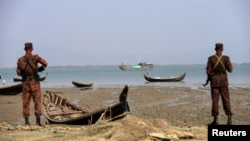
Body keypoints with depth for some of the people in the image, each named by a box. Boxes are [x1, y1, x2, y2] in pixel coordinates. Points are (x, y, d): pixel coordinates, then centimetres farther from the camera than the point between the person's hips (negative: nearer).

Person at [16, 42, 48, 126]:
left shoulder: (20, 60, 2)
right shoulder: (35, 57, -6)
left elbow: (18, 72, 3)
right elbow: (45, 63, -13)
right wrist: (40, 69, 5)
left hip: (25, 82, 2)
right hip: (34, 81, -2)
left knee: (26, 102, 7)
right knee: (37, 101, 3)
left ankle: (27, 121, 5)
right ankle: (38, 121, 2)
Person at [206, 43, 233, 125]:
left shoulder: (211, 58, -7)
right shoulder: (226, 58, -7)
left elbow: (208, 71, -7)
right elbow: (230, 70, -3)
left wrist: (209, 77, 13)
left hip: (214, 80, 0)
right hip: (223, 80, 0)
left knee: (215, 100, 5)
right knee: (226, 100, 6)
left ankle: (215, 120, 7)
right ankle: (229, 119, 0)